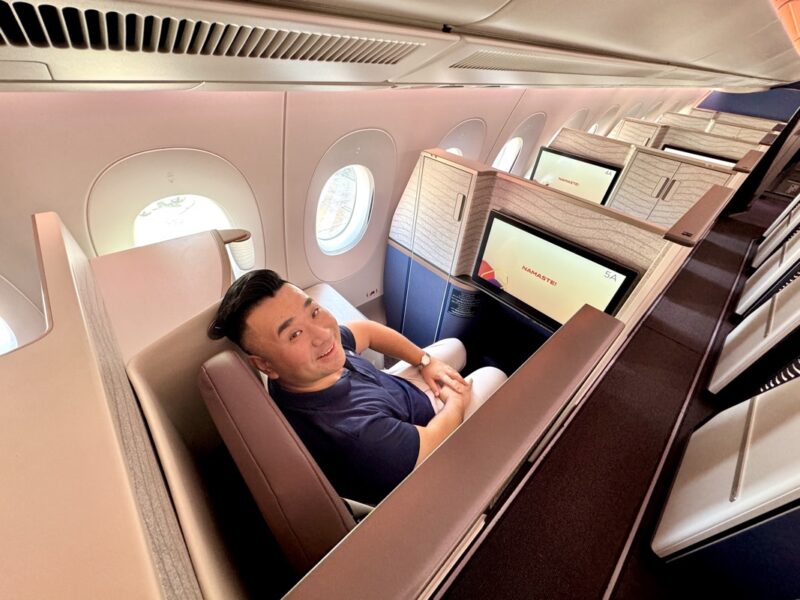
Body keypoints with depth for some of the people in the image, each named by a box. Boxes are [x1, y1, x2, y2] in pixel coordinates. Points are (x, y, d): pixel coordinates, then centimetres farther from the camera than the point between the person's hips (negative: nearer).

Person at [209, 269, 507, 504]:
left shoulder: (316, 335, -26)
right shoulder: (349, 433, -46)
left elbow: (367, 329, -6)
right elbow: (435, 442, -29)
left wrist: (426, 362, -7)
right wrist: (457, 401, -9)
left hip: (391, 389, 6)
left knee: (454, 347, 24)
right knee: (493, 376, 12)